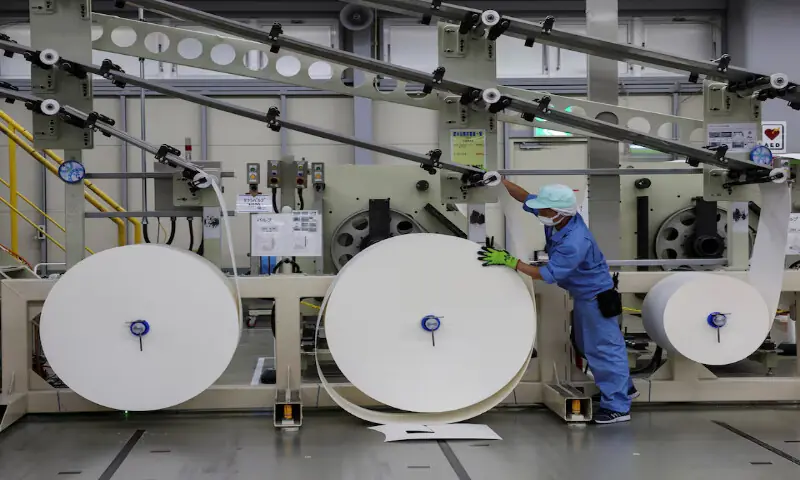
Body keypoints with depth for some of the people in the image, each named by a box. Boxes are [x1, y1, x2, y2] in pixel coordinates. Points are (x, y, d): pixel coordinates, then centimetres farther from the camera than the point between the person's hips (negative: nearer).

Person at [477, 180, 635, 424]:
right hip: (584, 295, 10)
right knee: (587, 345, 22)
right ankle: (623, 388, 37)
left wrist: (509, 261, -31)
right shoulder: (559, 218, -13)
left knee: (605, 349, 0)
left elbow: (547, 274, -32)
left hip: (597, 298, -10)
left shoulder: (575, 243, -37)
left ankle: (617, 407, 10)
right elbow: (526, 198, 0)